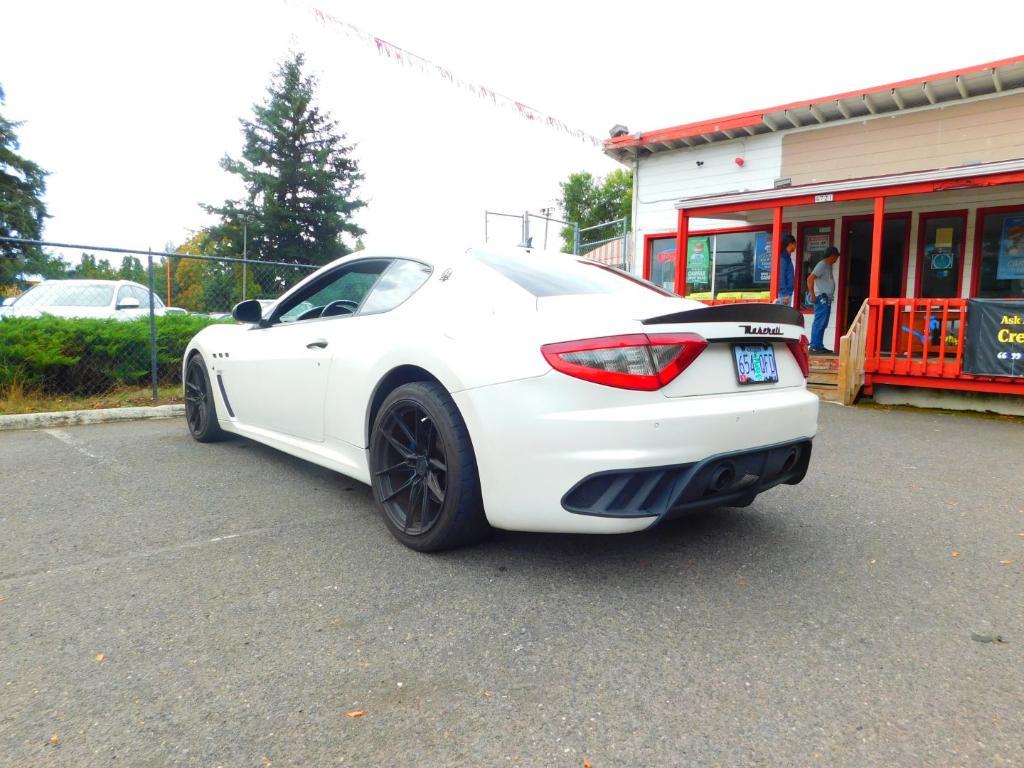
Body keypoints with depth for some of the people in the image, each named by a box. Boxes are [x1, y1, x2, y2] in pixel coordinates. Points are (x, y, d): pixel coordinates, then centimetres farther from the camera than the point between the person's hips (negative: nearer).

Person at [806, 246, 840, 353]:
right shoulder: (822, 265, -12)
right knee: (819, 323, -10)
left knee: (823, 324, 10)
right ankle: (814, 346, -9)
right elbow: (810, 278, -20)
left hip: (827, 299, 10)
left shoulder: (828, 266, 17)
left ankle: (819, 346, 14)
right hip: (821, 298, -10)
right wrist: (812, 295, -21)